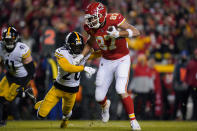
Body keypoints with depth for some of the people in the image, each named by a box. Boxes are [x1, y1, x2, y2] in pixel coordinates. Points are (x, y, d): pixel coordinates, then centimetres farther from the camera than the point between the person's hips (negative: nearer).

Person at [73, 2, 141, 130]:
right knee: (99, 97, 4)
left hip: (122, 60, -5)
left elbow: (136, 32, -30)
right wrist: (81, 56, 1)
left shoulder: (114, 20, -25)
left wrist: (118, 34, -43)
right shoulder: (91, 27, -10)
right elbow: (90, 43, 12)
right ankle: (105, 105, 43)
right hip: (106, 61, 5)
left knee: (121, 90, -23)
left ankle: (133, 120, -7)